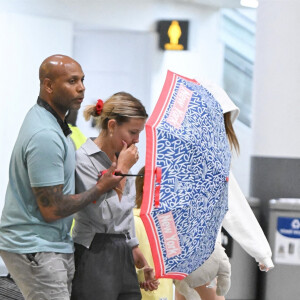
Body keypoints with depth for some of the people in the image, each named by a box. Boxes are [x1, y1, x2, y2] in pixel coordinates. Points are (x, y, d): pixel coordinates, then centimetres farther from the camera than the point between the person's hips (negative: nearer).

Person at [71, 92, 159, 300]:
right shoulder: (84, 160, -11)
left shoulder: (121, 159, 12)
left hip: (123, 255, 8)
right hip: (95, 258, -8)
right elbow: (104, 214, -18)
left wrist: (142, 262, 21)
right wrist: (123, 170, -11)